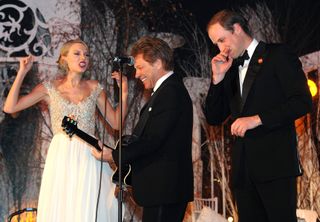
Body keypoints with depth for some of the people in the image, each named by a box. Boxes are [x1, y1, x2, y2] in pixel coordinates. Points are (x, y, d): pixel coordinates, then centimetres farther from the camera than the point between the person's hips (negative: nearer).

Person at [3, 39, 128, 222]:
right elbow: (9, 107, -3)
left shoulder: (94, 88, 8)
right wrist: (22, 73, -3)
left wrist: (124, 93, -1)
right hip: (61, 157, -1)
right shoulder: (50, 88, 3)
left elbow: (116, 122, 8)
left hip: (88, 157, 1)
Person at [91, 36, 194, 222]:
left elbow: (152, 140, -20)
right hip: (163, 188, 10)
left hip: (164, 189, -10)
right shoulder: (168, 90, 18)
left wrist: (114, 156, -11)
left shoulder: (171, 92, -14)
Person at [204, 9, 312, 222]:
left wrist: (257, 119, -15)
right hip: (243, 168, 6)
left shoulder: (278, 55, 2)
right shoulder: (231, 71, 21)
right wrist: (218, 77, 5)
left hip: (275, 163, -6)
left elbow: (303, 101, -8)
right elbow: (214, 117, 17)